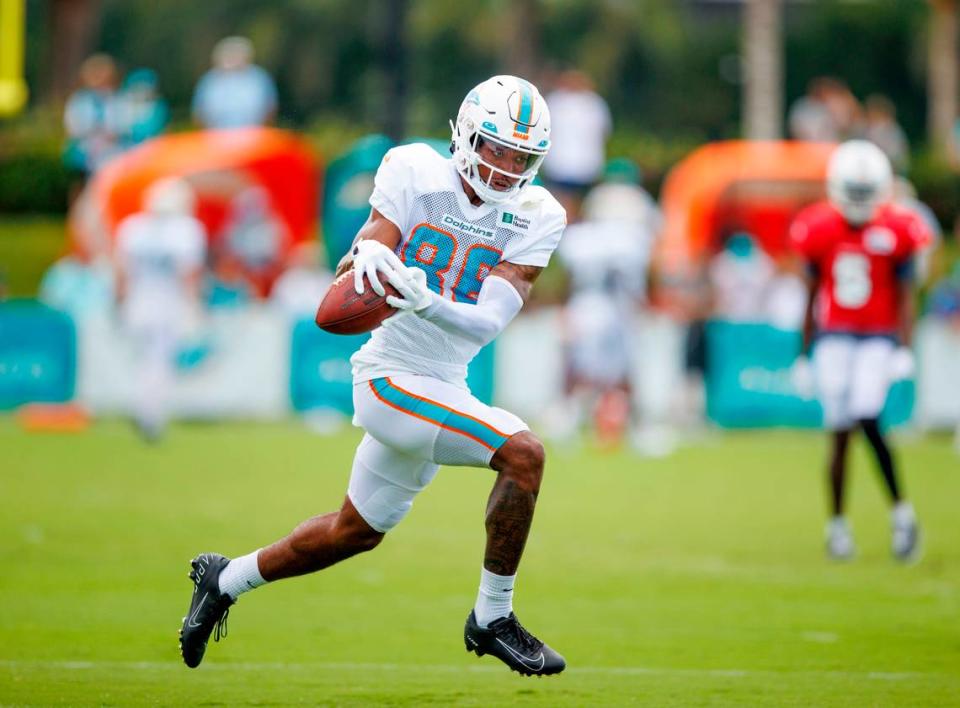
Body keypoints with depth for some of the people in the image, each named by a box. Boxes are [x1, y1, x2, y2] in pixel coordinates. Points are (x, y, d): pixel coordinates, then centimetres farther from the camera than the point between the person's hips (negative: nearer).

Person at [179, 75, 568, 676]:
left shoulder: (535, 218, -4)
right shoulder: (415, 173, -10)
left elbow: (489, 321, -15)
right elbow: (364, 257, -12)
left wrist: (428, 303, -33)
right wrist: (369, 254, -35)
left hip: (443, 382, 6)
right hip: (394, 375, -6)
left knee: (357, 532, 21)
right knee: (524, 453, -22)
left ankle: (224, 581, 42)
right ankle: (492, 619, -9)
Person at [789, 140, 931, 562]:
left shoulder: (896, 230, -4)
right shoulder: (820, 230, 1)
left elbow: (905, 294, -1)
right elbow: (813, 295, 9)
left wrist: (904, 349, -10)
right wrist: (804, 354, 11)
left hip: (878, 338, -2)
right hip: (834, 337, 2)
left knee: (868, 420, -19)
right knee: (839, 431, -1)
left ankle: (901, 512, -5)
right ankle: (837, 523, 10)